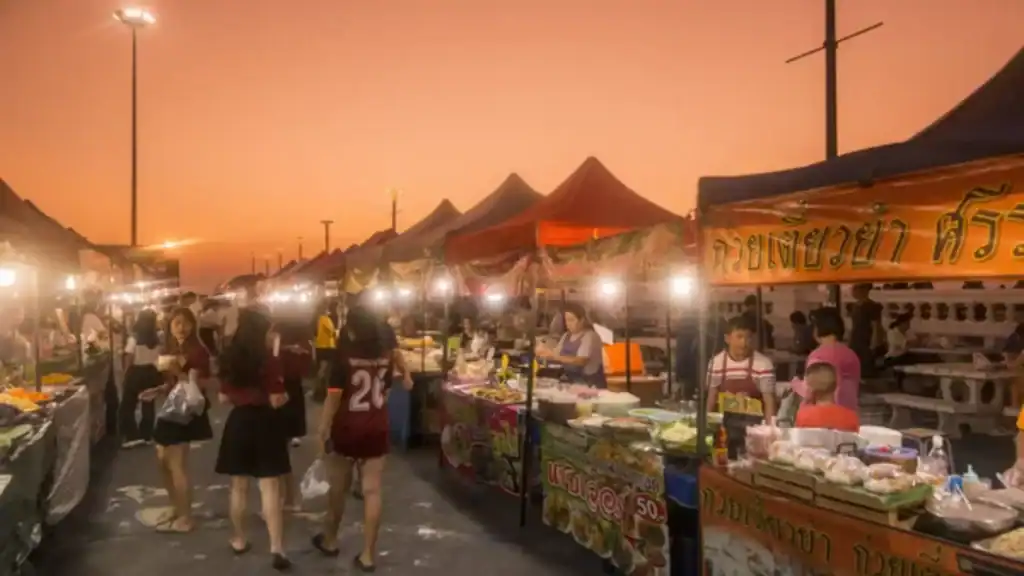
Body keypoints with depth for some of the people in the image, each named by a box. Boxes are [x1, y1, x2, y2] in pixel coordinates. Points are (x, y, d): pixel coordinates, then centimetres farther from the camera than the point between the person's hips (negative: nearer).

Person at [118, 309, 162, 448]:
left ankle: (133, 436, 3)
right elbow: (160, 356, -1)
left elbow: (129, 358, -13)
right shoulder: (158, 337, -5)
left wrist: (126, 371, 1)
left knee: (128, 405, 8)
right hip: (151, 372, 4)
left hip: (136, 371, -4)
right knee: (148, 404, 14)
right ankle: (147, 435, 20)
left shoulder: (134, 338, -15)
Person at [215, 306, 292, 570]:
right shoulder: (269, 358, -14)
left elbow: (223, 398, 7)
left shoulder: (230, 357, 1)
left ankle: (239, 540, 29)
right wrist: (286, 396, 6)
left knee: (239, 487, 16)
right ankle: (277, 548, -1)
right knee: (270, 487, 0)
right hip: (264, 423, -4)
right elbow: (276, 401, -15)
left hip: (238, 422, 4)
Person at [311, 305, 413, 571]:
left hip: (346, 429, -3)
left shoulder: (344, 355, -13)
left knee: (338, 488, 16)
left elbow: (334, 396, -16)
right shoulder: (386, 355, 0)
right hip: (377, 430, 3)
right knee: (372, 491, 5)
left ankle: (330, 540, 35)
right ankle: (368, 554, 9)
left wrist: (322, 429, -9)